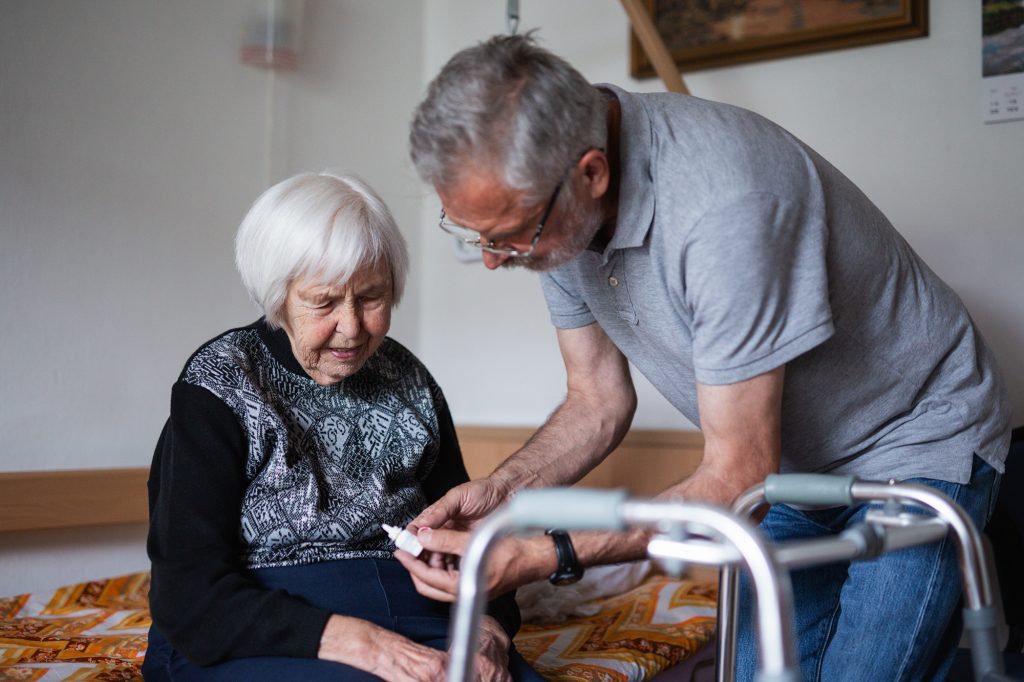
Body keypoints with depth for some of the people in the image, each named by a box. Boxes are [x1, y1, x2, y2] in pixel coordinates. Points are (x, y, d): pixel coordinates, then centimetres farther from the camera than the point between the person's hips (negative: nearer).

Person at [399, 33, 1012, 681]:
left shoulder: (722, 198, -37)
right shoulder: (550, 206, -12)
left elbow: (738, 477, -30)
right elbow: (599, 403, 0)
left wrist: (544, 555, -33)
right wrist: (499, 491, -17)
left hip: (917, 441, -6)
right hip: (793, 463, 7)